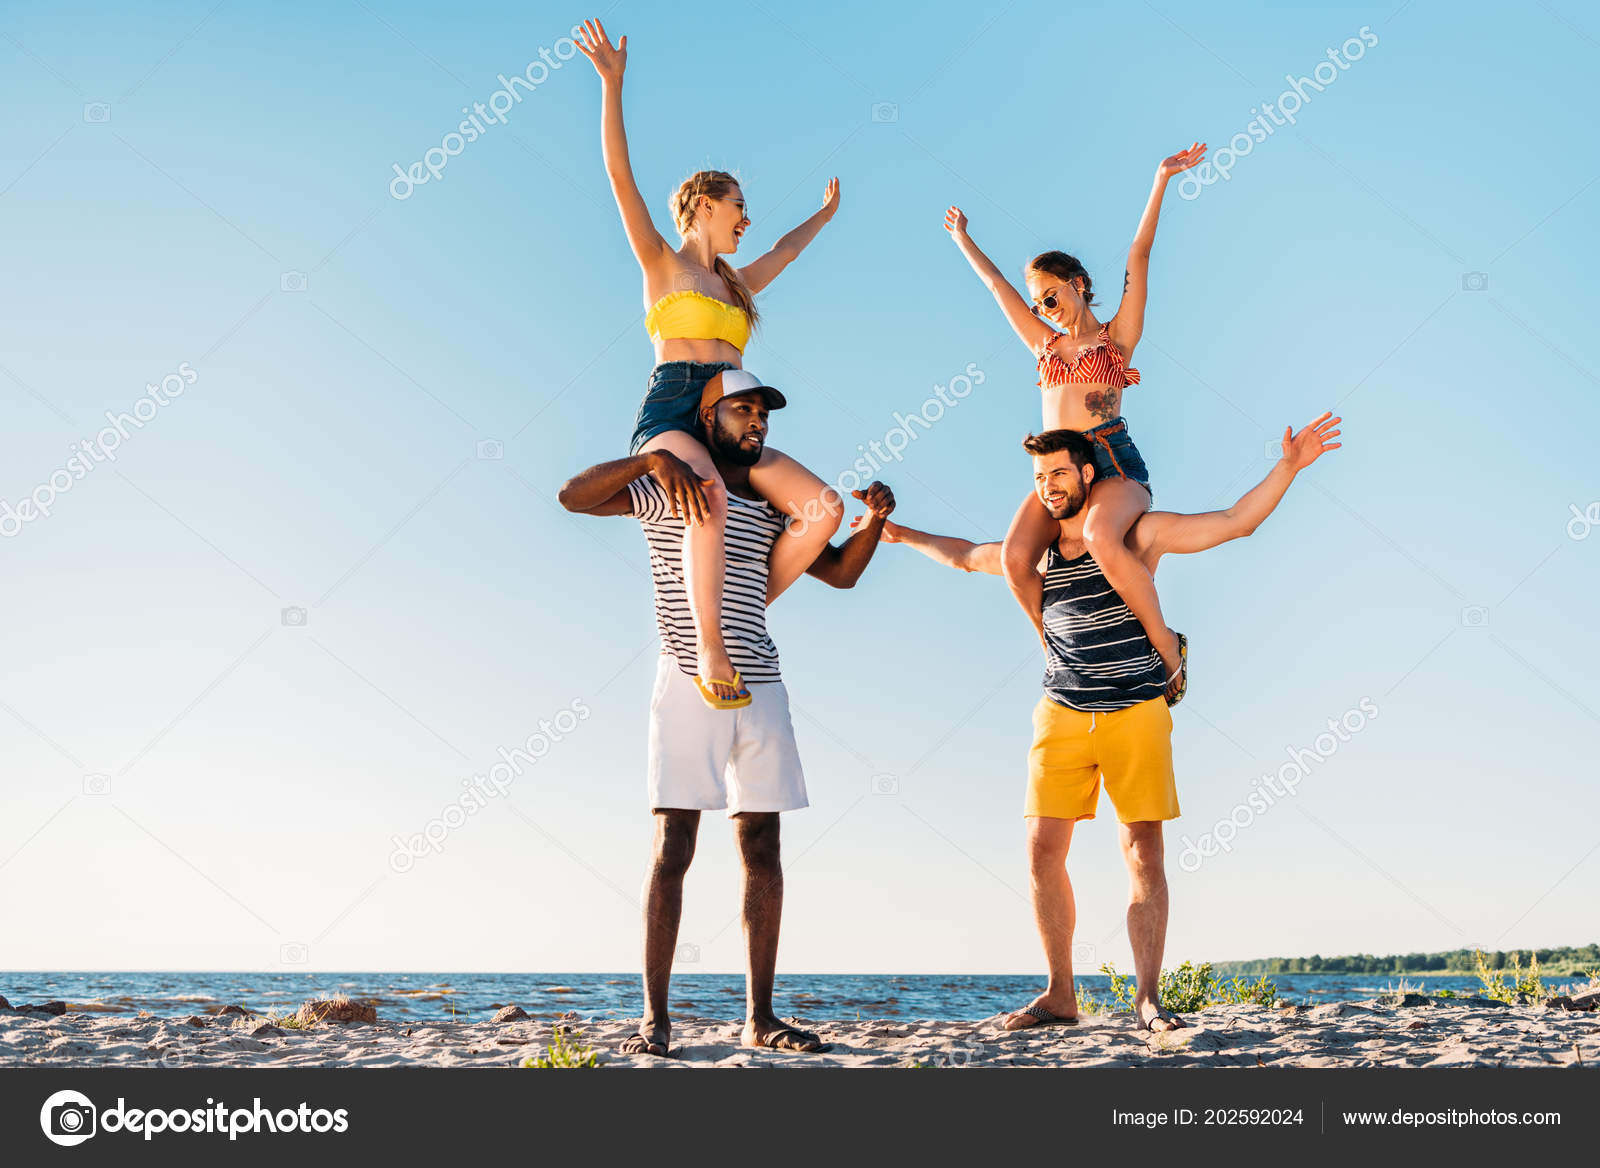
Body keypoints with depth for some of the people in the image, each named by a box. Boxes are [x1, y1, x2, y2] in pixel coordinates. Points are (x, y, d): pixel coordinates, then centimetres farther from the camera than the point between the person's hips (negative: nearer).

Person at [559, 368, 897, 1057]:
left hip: (759, 689, 5)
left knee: (762, 849, 3)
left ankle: (759, 1017, 10)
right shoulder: (663, 490, 3)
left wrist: (872, 520, 5)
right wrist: (652, 459, -20)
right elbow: (573, 496, -10)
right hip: (688, 686, -5)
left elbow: (840, 573, 23)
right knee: (672, 848, -7)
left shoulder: (769, 509, 18)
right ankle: (655, 1018, 0)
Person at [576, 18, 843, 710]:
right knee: (709, 498, -40)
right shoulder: (662, 264, 9)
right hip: (670, 417, -6)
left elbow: (785, 251, 47)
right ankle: (709, 646, -35)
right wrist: (611, 85, -8)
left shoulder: (735, 284, 27)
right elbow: (619, 175, -1)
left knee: (823, 507, -17)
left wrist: (823, 216, 61)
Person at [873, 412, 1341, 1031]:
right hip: (1063, 714, 3)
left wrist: (1287, 466, -14)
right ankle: (1060, 996, 6)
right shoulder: (1034, 553, 11)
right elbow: (966, 555, 29)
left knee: (1144, 852, -4)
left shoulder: (1139, 533, 0)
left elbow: (1235, 521, -4)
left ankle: (1148, 998, 2)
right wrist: (902, 534, 36)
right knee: (1043, 847, -4)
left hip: (1137, 712, -3)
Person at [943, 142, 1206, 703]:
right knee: (1015, 557, -25)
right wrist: (963, 240, 42)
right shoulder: (1046, 344, 23)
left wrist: (1161, 182, -5)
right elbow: (997, 284, 33)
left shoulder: (1118, 335, 10)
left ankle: (1167, 646, -19)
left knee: (1101, 540, -37)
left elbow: (1138, 258, 2)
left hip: (1113, 462, -4)